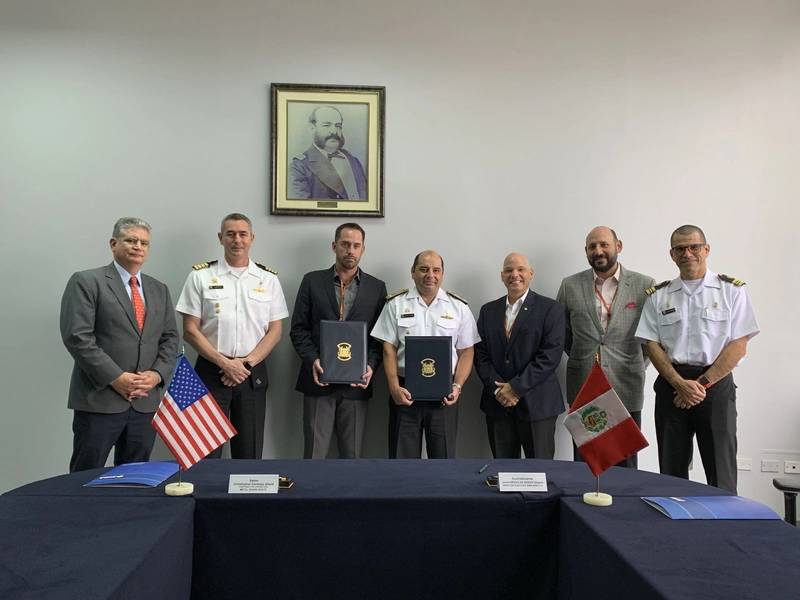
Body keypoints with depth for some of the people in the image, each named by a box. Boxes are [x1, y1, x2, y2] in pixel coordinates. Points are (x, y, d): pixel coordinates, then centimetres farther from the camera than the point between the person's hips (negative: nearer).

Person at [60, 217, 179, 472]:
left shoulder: (159, 289, 15)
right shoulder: (86, 282, -2)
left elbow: (170, 338, 11)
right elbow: (77, 337, -11)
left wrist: (157, 374, -6)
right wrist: (115, 377, -15)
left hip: (146, 401, 5)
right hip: (99, 399, -5)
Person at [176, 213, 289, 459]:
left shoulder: (268, 279, 6)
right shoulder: (200, 276, 1)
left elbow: (275, 331, 4)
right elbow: (190, 331, -2)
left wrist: (247, 363, -9)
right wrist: (224, 363, -11)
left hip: (253, 373, 2)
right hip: (211, 370, -1)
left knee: (250, 453, 8)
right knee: (206, 452, 2)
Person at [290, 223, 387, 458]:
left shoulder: (377, 287, 7)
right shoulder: (312, 281, 6)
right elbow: (298, 328, 4)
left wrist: (371, 366, -9)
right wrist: (312, 360, -10)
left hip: (357, 383, 1)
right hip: (319, 380, 0)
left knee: (353, 454, 8)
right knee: (313, 452, 3)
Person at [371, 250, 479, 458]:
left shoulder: (459, 307, 5)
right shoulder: (396, 304, 4)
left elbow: (466, 352, 6)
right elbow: (389, 349, 2)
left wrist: (457, 386, -7)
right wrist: (394, 388, -8)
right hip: (405, 392, 0)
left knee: (444, 455, 6)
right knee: (402, 456, 6)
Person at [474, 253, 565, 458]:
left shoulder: (550, 308, -1)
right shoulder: (488, 310, 11)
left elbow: (550, 355, -10)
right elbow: (481, 353, 6)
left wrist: (516, 387, -13)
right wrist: (497, 389, -8)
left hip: (537, 404, -3)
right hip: (497, 403, 3)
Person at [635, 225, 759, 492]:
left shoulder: (731, 290, 2)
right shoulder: (658, 295, 8)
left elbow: (738, 346, -3)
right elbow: (652, 345, 3)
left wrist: (702, 383, -10)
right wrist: (681, 383, -9)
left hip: (716, 383, -2)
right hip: (671, 386, 2)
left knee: (721, 473, 0)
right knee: (672, 471, 8)